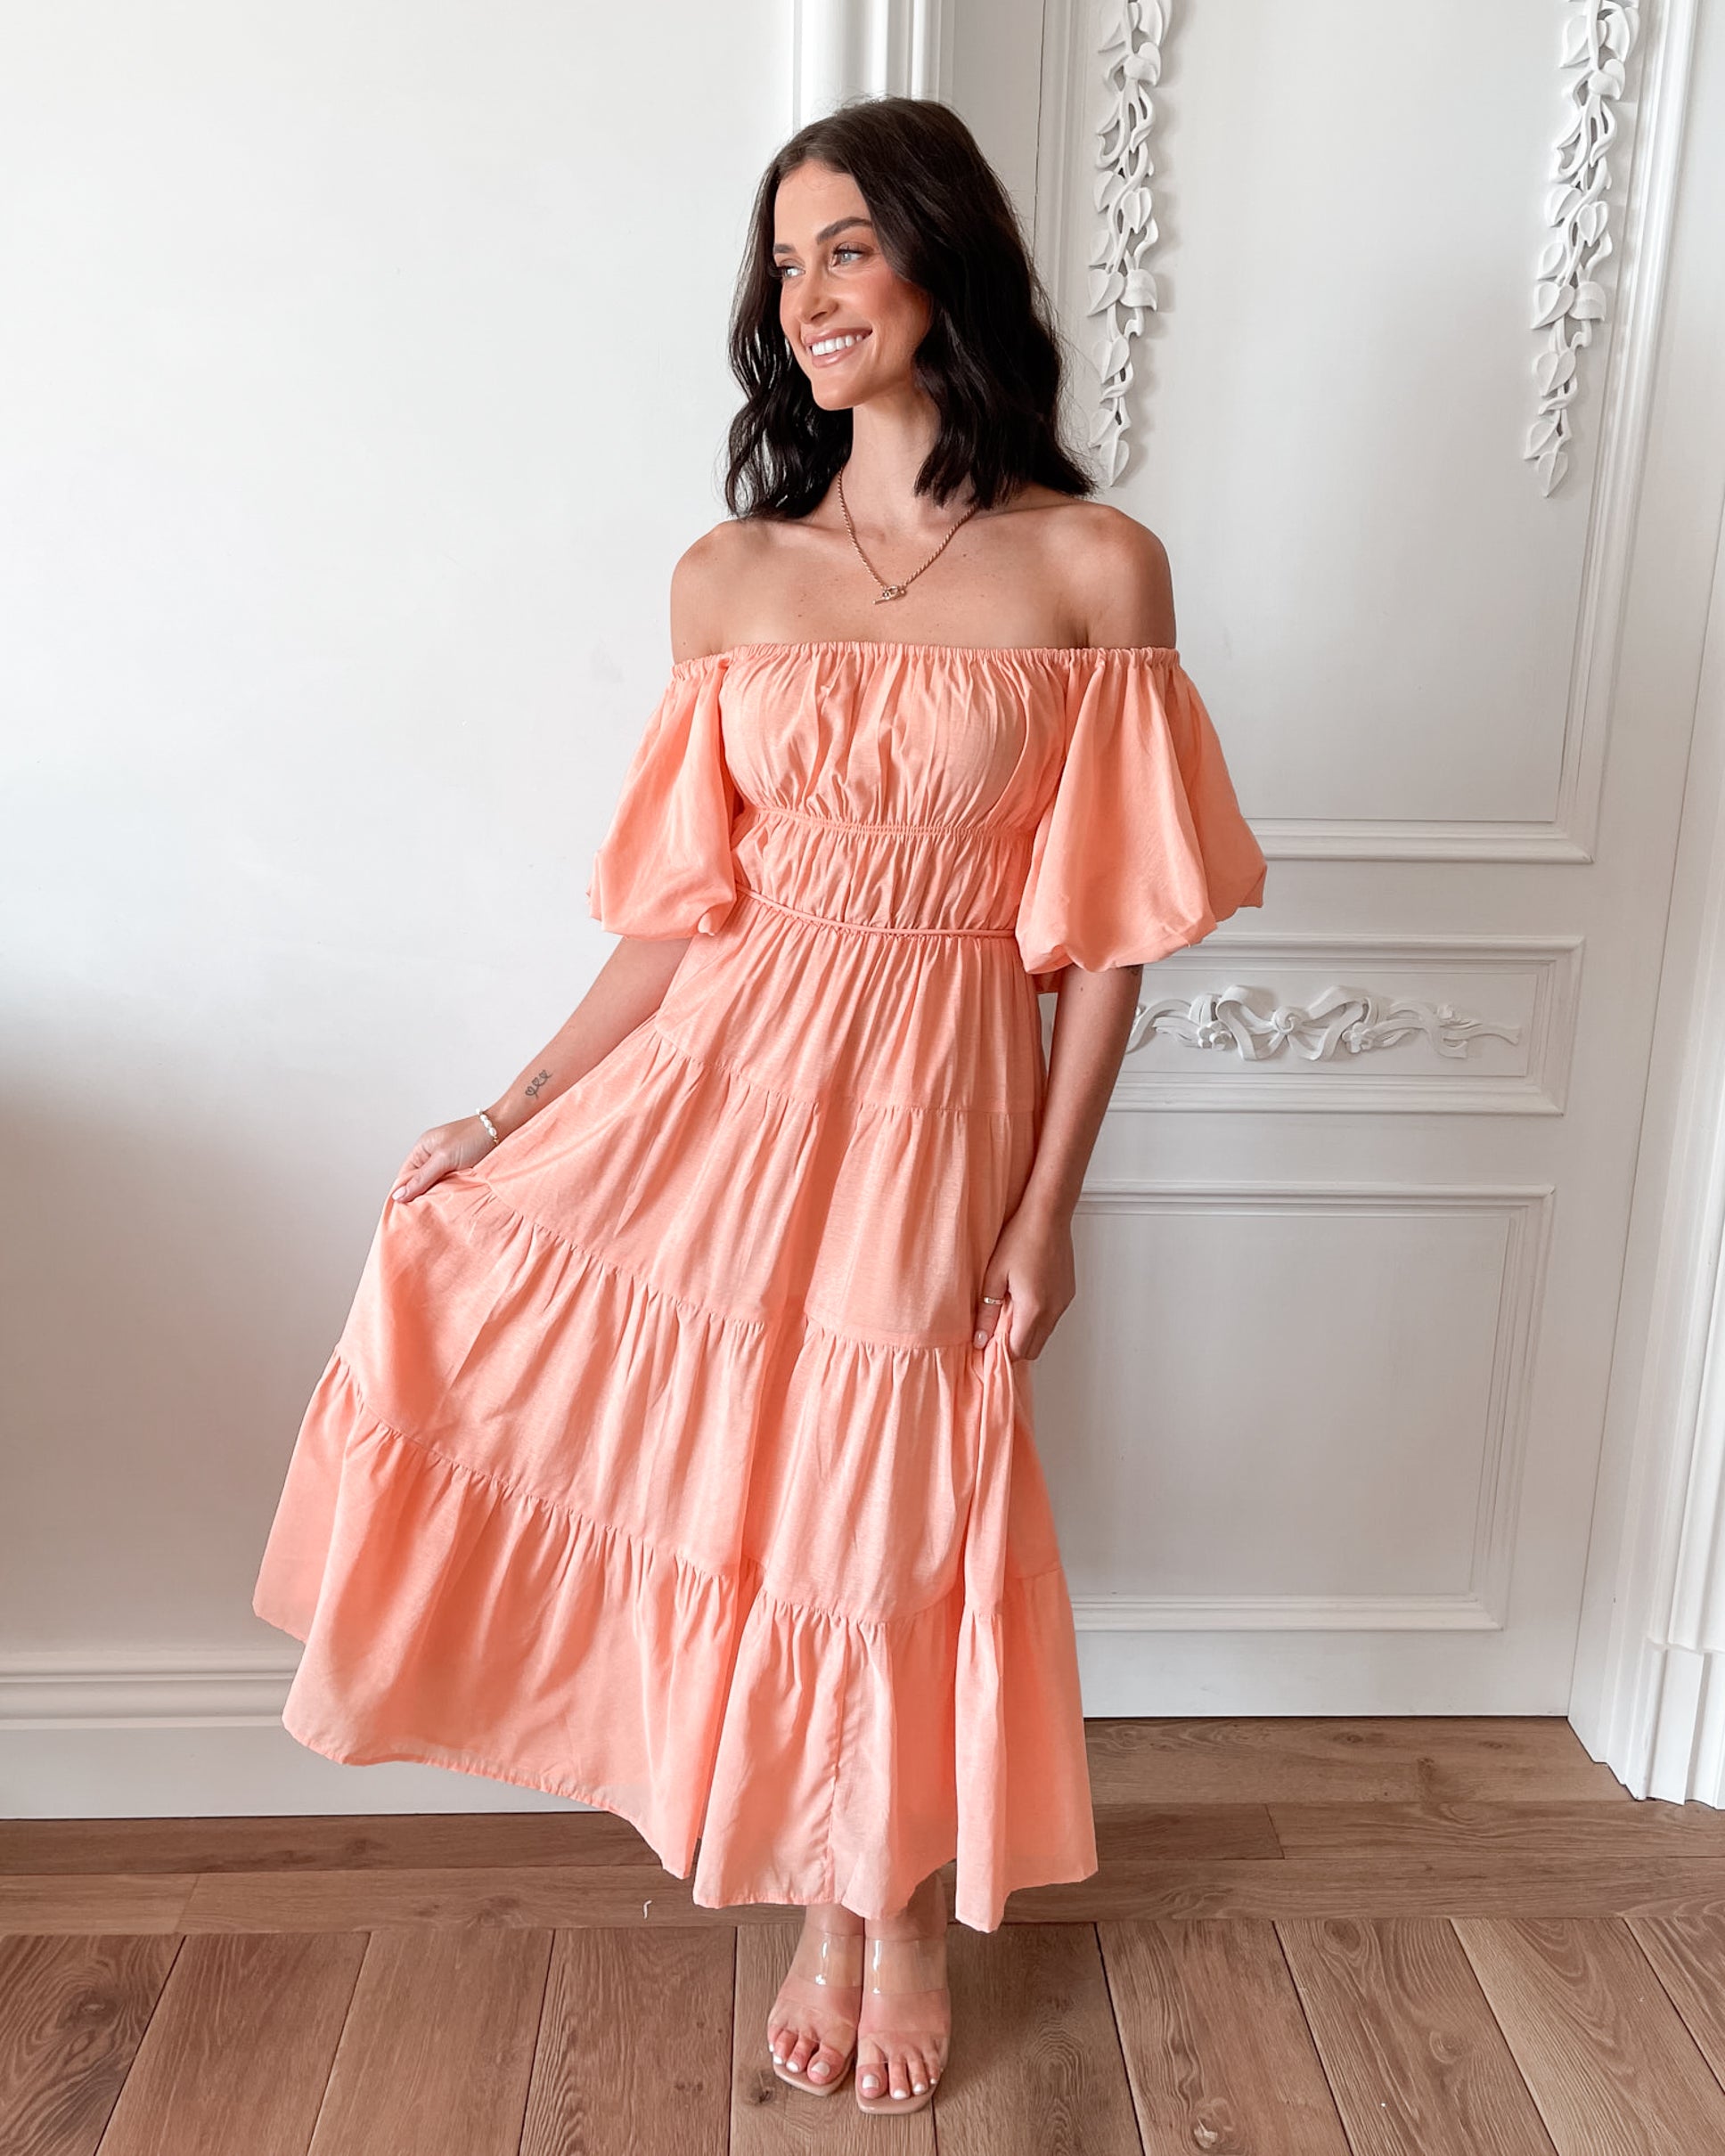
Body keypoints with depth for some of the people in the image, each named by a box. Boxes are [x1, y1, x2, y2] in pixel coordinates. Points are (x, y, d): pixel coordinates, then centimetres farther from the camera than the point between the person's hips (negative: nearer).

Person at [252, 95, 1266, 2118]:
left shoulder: (1091, 567, -4)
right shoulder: (726, 579, 3)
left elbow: (1105, 928, -4)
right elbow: (685, 907, 3)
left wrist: (1045, 1206, -6)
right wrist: (514, 1109, 0)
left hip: (937, 1100, -2)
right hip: (728, 1075, 3)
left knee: (902, 1516, 8)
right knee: (761, 1497, 9)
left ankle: (910, 1918, 40)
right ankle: (826, 1916, 38)